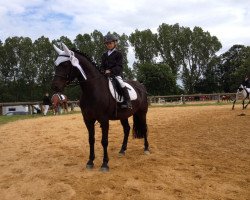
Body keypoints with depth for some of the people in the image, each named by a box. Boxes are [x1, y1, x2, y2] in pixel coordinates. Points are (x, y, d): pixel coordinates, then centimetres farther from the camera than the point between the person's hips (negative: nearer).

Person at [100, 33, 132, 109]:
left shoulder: (118, 54, 2)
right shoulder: (104, 55, 17)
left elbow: (119, 66, -7)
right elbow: (102, 66, 15)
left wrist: (111, 71, -21)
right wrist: (104, 71, -8)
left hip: (116, 73, -5)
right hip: (106, 74, 5)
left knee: (121, 83, -29)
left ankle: (127, 101, -26)